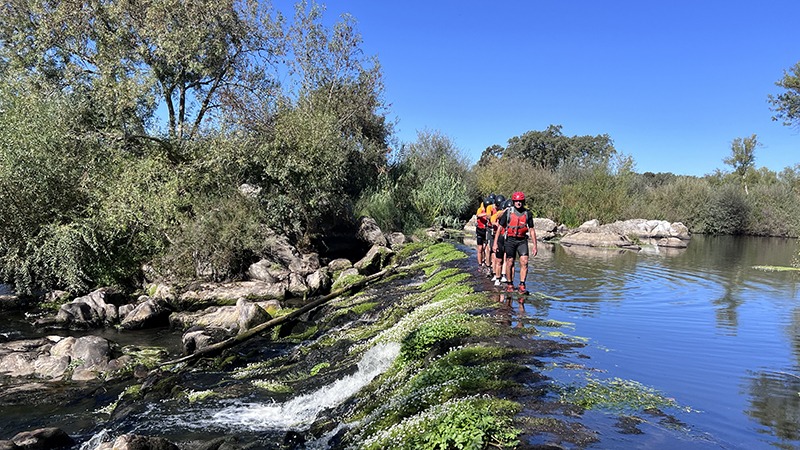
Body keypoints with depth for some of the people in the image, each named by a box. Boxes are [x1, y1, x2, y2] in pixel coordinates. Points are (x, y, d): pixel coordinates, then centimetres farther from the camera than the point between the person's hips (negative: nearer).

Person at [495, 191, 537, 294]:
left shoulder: (527, 214, 3)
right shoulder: (508, 212, -3)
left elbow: (532, 230, 9)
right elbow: (500, 227, 1)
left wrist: (535, 246, 6)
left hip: (522, 240, 1)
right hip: (510, 240, -1)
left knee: (524, 262, -10)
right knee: (510, 263, 3)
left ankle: (522, 285, -5)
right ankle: (509, 284, 17)